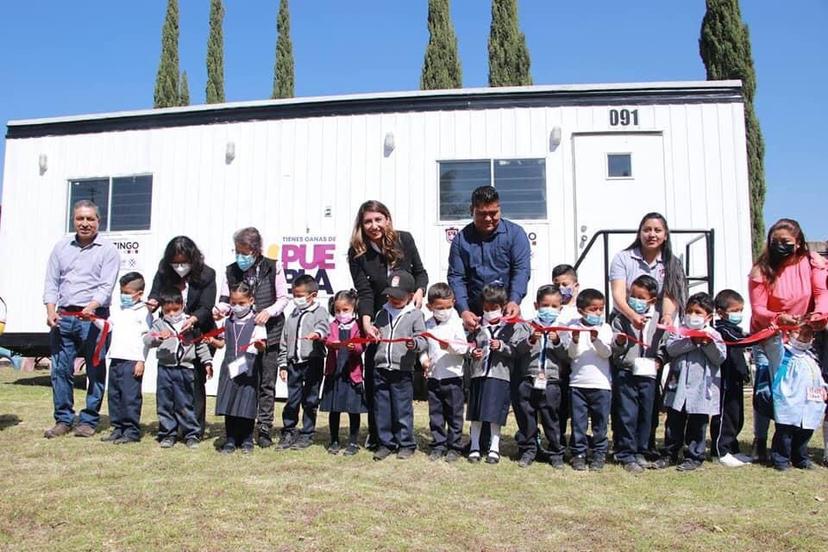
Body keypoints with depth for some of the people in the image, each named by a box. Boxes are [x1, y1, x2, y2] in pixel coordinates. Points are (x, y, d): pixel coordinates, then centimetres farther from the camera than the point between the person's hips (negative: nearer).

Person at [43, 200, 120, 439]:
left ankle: (89, 421, 11)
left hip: (93, 317, -4)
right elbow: (51, 282, 12)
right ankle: (63, 419, 17)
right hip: (63, 317, 4)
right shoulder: (61, 247, 14)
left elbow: (106, 287, -9)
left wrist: (91, 307, -25)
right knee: (60, 369, 6)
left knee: (95, 371, 0)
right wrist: (51, 311, -2)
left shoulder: (108, 250, 0)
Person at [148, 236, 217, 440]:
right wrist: (152, 302, -28)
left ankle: (197, 428, 3)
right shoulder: (164, 274, 0)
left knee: (196, 380, -5)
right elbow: (155, 295, -3)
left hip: (199, 334, -3)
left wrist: (193, 319, -37)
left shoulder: (206, 275, -10)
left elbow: (206, 307, -16)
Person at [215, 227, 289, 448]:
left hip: (269, 333, -2)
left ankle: (264, 428, 13)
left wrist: (269, 311, -17)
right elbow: (226, 300, 6)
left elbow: (283, 298, 0)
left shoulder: (273, 267, -3)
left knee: (267, 383, 5)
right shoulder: (231, 271, 3)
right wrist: (220, 309, -16)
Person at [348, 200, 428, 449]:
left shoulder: (405, 240, -8)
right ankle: (375, 435, 13)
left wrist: (419, 291, -16)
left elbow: (420, 272, 4)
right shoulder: (357, 252, -13)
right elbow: (364, 292, -20)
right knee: (374, 377, -1)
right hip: (377, 319, -1)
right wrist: (366, 322, -35)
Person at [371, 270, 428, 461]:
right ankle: (385, 443, 21)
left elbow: (423, 341, -6)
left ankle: (406, 444, 16)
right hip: (380, 369, 5)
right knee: (381, 409, 9)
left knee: (403, 409, 2)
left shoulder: (415, 315, -1)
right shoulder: (382, 313, 13)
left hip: (402, 370, -4)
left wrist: (415, 344, -27)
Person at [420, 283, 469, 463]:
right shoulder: (427, 325, 7)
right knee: (435, 414, 11)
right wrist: (424, 359, -4)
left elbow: (464, 347, -11)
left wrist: (450, 346, -27)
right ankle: (438, 446, 22)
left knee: (454, 414, 5)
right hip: (433, 377, 4)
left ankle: (455, 447, 16)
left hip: (452, 376, -4)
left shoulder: (456, 323, -6)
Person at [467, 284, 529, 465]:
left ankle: (494, 448, 16)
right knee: (476, 413, 7)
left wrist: (502, 346, -17)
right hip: (478, 372, 3)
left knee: (495, 413, 1)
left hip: (500, 374, -3)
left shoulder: (513, 326, 1)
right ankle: (474, 447, 19)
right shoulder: (478, 326, 9)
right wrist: (473, 352, -4)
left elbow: (517, 350, -4)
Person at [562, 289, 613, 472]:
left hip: (601, 383, 0)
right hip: (578, 382, 0)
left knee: (600, 421, 6)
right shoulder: (573, 326, 3)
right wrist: (575, 340, -19)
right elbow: (571, 354, -1)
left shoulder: (605, 328, 4)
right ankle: (579, 453, 14)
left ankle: (599, 454, 17)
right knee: (578, 421, 5)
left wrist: (596, 340, -21)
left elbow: (606, 353, -4)